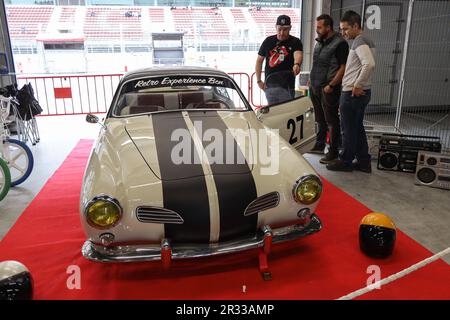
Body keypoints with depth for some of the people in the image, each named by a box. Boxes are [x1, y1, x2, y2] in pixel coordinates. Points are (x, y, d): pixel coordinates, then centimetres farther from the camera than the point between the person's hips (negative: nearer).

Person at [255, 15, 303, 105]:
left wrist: (297, 64, -47)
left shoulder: (295, 42, -1)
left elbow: (298, 55, -23)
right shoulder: (268, 41, 7)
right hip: (269, 86, 3)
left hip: (287, 87, -2)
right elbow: (259, 61, 13)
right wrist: (259, 80, 5)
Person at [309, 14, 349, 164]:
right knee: (320, 119, 18)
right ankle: (319, 145, 31)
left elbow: (343, 68, -15)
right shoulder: (319, 42, 14)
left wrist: (331, 85, -19)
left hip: (328, 89, -8)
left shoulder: (340, 43, -11)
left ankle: (333, 151, 7)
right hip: (315, 87, 8)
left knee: (332, 121, -1)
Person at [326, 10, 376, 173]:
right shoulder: (366, 40, 17)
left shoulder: (359, 41, -14)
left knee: (349, 129, 0)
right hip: (362, 91, 10)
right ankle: (364, 162, 20)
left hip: (353, 92, -10)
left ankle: (346, 161, 11)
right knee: (357, 127, 14)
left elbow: (369, 64, -27)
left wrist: (357, 85, -21)